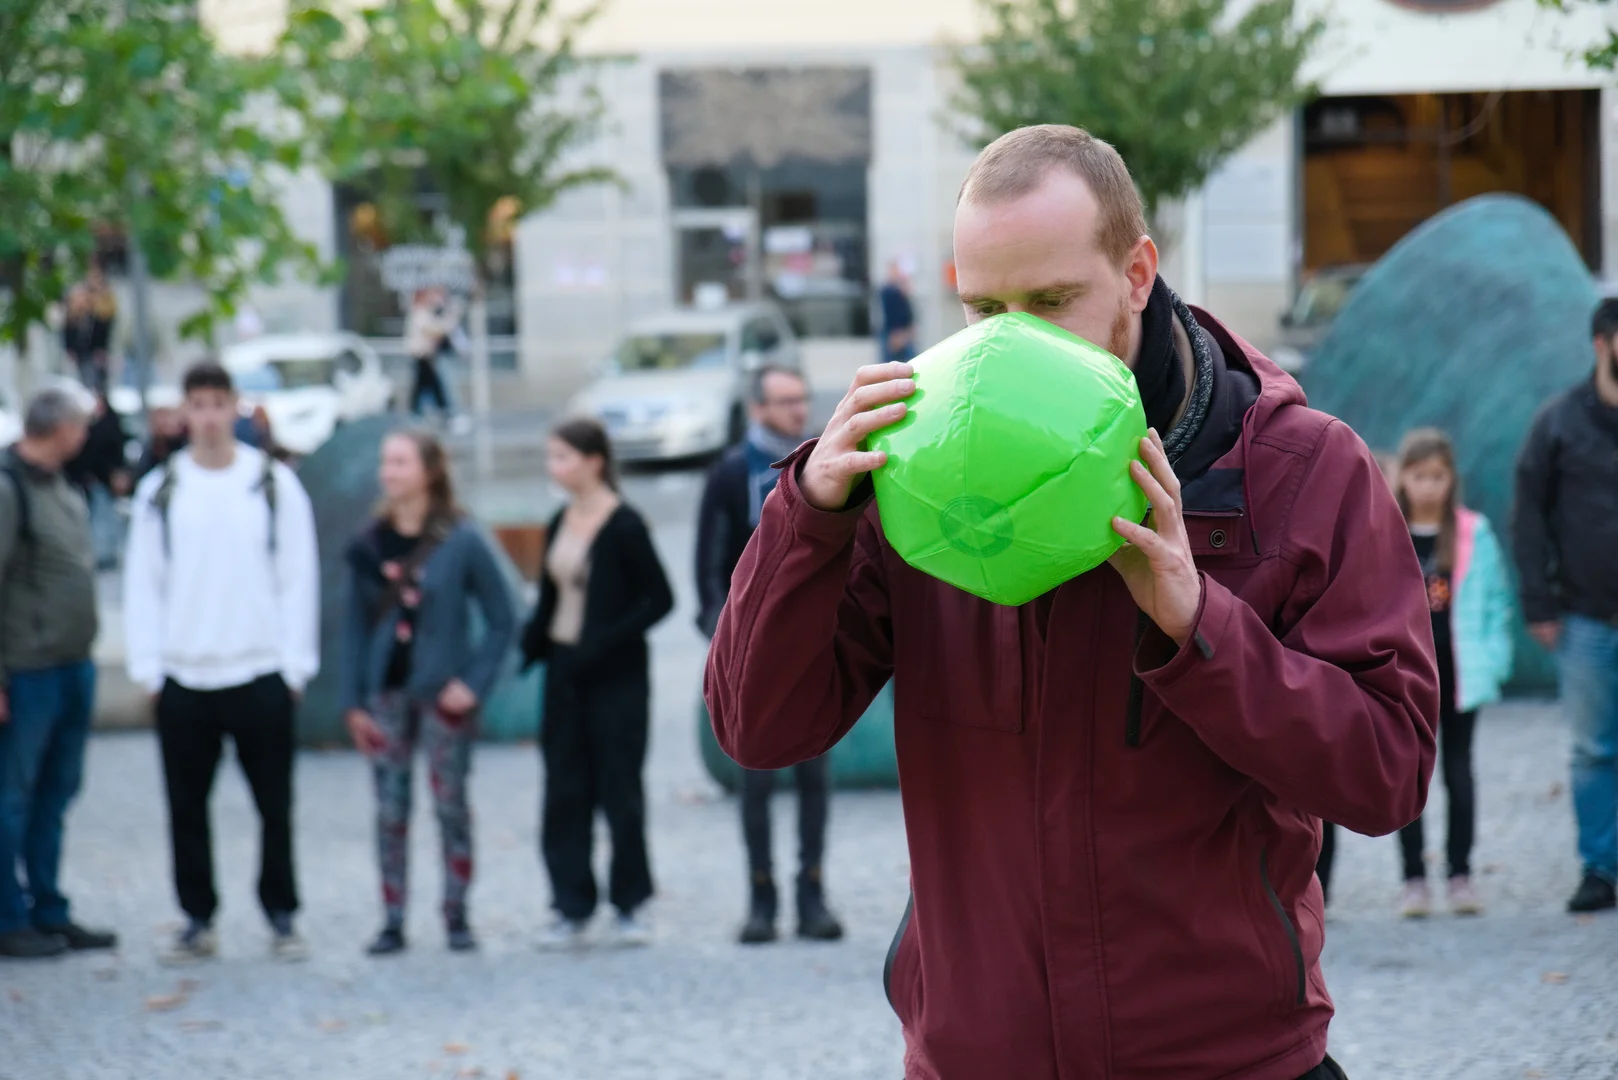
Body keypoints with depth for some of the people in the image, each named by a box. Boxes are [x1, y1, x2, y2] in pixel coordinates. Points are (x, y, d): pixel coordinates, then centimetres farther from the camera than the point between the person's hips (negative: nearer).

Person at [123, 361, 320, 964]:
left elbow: (299, 578, 3)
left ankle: (281, 917, 12)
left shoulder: (275, 485, 3)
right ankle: (198, 920, 15)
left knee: (274, 805, 2)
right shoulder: (159, 492, 6)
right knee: (186, 807, 6)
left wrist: (294, 664, -3)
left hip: (260, 674, -2)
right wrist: (148, 667, 0)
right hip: (183, 679, 2)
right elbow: (141, 585, 8)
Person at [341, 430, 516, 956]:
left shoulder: (461, 542, -7)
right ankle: (392, 921, 10)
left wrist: (473, 683, -11)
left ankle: (457, 917, 13)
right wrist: (353, 701, 3)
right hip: (386, 692, 3)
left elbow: (503, 621, -3)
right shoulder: (369, 546, 4)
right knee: (390, 811, 5)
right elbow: (356, 626, 8)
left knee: (451, 806, 3)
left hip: (443, 694, -3)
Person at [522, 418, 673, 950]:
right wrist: (529, 645, -3)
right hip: (564, 672, 6)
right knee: (565, 791, 5)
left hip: (616, 676, -6)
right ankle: (572, 909, 10)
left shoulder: (624, 526, -11)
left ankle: (629, 905, 11)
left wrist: (604, 643, -19)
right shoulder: (560, 524, 9)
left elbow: (660, 598, -11)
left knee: (619, 787, 0)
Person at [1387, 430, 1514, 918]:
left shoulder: (1474, 534, -1)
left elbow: (1497, 600, 2)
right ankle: (1414, 878, 8)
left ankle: (1460, 876, 12)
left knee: (1458, 771, 6)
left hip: (1457, 672, 0)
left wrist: (1493, 661, -5)